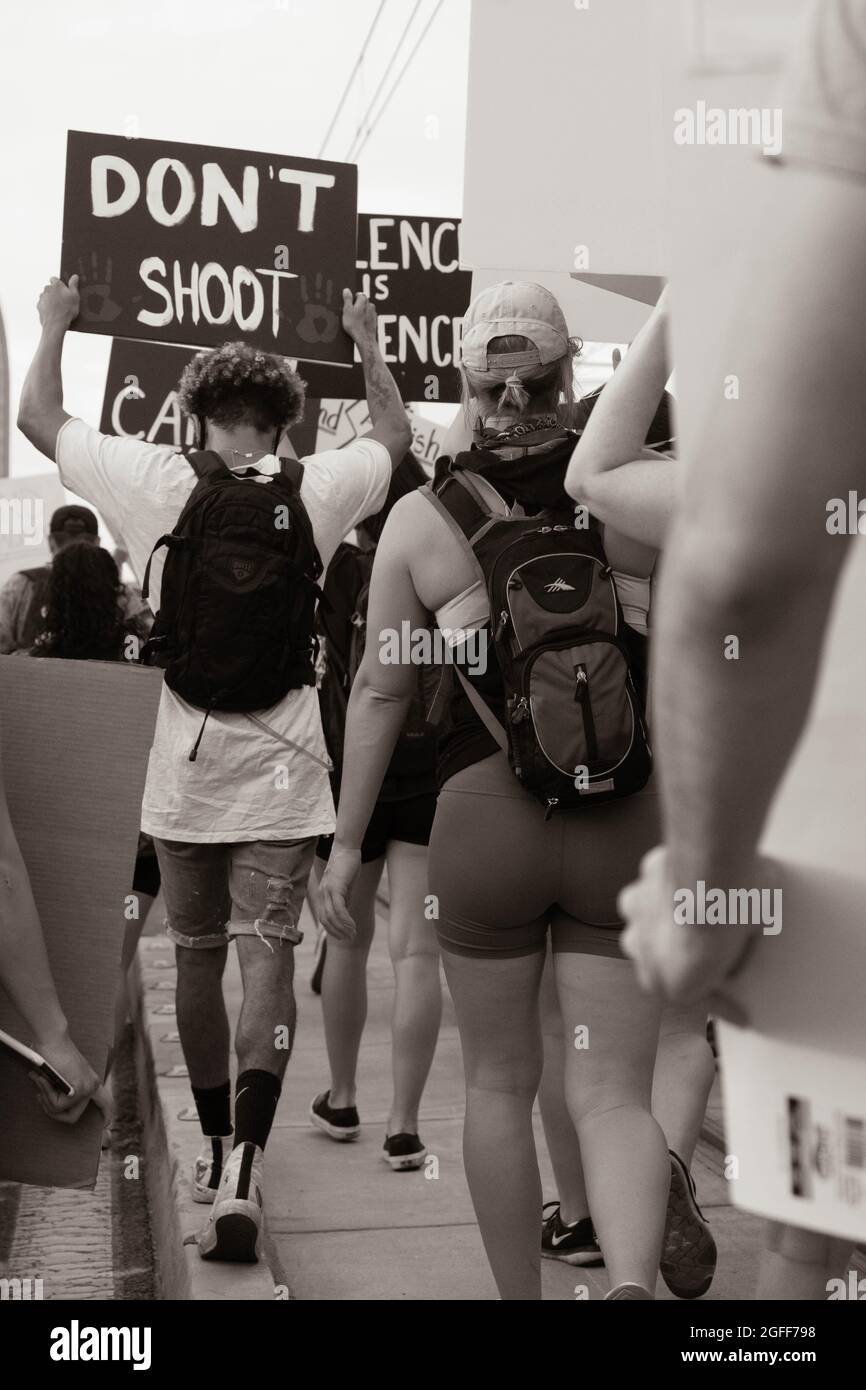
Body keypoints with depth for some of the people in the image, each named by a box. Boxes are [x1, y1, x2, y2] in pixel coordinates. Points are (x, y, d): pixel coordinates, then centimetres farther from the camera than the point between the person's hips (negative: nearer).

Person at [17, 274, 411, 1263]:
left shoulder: (152, 482, -5)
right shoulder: (314, 490, -3)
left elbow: (37, 418, 11)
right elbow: (395, 438, 18)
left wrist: (54, 323, 27)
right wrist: (368, 344, 33)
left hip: (182, 773, 1)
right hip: (281, 773, -1)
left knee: (197, 958, 15)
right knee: (267, 959, -3)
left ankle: (216, 1144, 30)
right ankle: (244, 1159, -19)